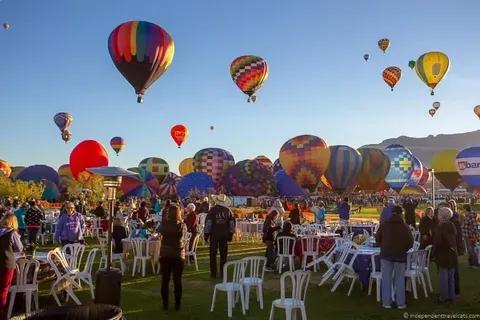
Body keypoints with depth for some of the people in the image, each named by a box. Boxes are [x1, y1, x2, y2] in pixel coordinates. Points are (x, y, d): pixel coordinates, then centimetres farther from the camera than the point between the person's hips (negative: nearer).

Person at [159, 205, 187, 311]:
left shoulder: (164, 225, -12)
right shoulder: (182, 225, -10)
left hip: (165, 255, 0)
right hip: (178, 255, 0)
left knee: (165, 280, 10)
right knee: (177, 280, 9)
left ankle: (165, 304, 14)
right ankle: (177, 305, 13)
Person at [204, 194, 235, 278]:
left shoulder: (212, 210, -9)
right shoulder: (228, 211, 1)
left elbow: (208, 223, -7)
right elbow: (232, 223, 5)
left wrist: (206, 234, 0)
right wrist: (230, 234, 12)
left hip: (214, 235, -2)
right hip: (224, 235, 3)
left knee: (213, 254, 6)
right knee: (223, 254, 10)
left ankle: (213, 273, 8)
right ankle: (223, 272, 13)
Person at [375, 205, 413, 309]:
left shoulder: (384, 225, -4)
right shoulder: (405, 226, -6)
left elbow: (377, 238, 4)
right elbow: (410, 242, -4)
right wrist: (403, 249, 13)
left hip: (386, 254, 0)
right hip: (400, 255, 0)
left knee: (386, 279, 7)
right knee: (400, 279, 9)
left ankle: (386, 302, 9)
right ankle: (400, 303, 12)